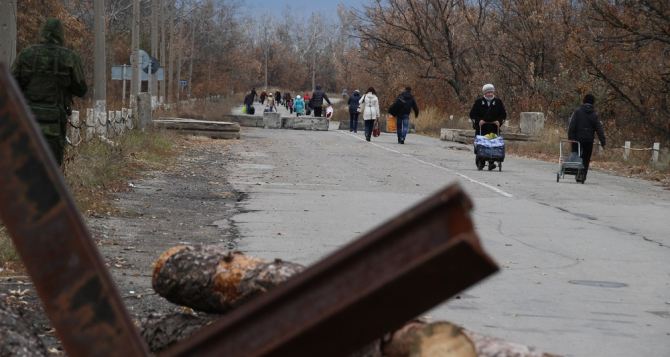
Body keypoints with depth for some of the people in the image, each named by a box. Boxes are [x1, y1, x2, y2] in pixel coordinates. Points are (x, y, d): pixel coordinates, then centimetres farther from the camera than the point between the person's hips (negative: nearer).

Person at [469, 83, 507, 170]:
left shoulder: (498, 101, 10)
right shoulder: (479, 101, 6)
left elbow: (504, 114, 15)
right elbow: (472, 114, 7)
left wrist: (499, 121, -3)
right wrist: (478, 121, -8)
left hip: (493, 127, 0)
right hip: (481, 127, 0)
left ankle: (491, 162, -12)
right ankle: (480, 162, 2)